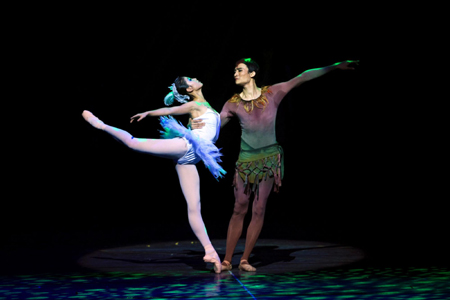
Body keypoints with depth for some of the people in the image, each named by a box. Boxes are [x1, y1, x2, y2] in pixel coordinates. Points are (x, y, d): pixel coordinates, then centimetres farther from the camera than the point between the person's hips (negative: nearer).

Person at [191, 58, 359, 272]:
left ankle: (245, 260, 7)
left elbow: (302, 78, -1)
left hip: (270, 159, 0)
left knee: (259, 210, 0)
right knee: (239, 210, -1)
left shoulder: (272, 93, -1)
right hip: (246, 160, 0)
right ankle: (227, 260, 4)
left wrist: (335, 67, -1)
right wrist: (197, 126, -25)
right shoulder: (233, 103, 1)